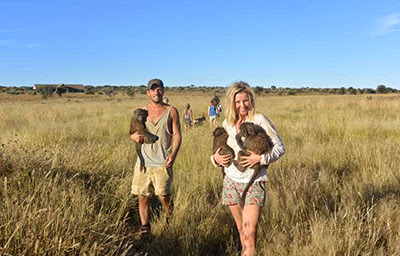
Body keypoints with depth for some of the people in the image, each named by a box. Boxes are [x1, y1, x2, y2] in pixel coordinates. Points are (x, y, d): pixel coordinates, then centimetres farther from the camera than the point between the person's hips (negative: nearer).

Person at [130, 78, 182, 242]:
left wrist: (173, 154, -17)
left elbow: (177, 135, -2)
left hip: (162, 162, -3)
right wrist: (133, 136, -7)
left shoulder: (171, 111, 2)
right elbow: (133, 131, 18)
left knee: (163, 196, -3)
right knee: (143, 197, 6)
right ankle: (145, 230, 22)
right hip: (143, 161, 3)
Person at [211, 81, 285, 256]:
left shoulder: (259, 120, -7)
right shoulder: (227, 123, 7)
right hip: (231, 181, 5)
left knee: (250, 232, -11)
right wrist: (215, 158, -4)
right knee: (241, 229, 15)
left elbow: (280, 147, -5)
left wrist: (261, 158, -21)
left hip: (253, 182, -4)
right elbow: (220, 149, 18)